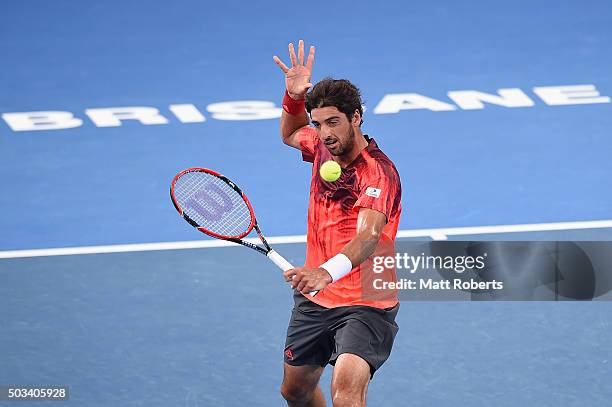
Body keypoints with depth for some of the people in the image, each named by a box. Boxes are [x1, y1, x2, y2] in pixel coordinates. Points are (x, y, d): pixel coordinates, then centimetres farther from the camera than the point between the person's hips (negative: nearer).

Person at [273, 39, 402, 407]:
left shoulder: (378, 172, -23)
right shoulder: (323, 146, 1)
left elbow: (368, 237, -40)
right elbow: (291, 133, 27)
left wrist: (327, 272, -59)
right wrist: (294, 97, 5)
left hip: (365, 304, -8)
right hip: (314, 298, 8)